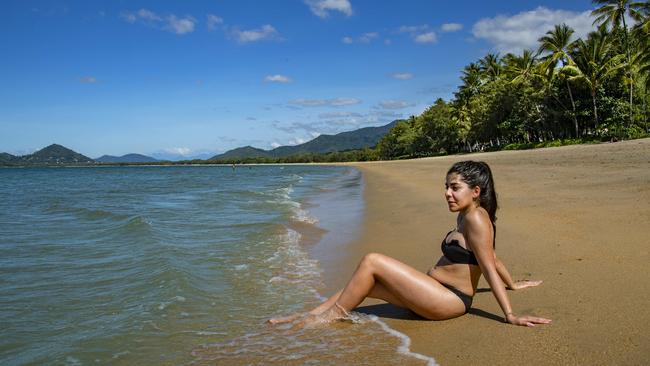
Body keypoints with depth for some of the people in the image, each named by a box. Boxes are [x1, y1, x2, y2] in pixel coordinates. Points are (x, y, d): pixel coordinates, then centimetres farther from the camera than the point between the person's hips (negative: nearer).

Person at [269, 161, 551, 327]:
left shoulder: (476, 218, -15)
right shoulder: (465, 216, 13)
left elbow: (489, 266, -18)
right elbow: (491, 258, 21)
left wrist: (510, 315, -19)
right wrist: (512, 284, 33)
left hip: (449, 300, -10)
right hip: (437, 292, 10)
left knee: (372, 262, -16)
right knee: (364, 283, 4)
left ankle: (335, 313, -2)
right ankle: (310, 315, 7)